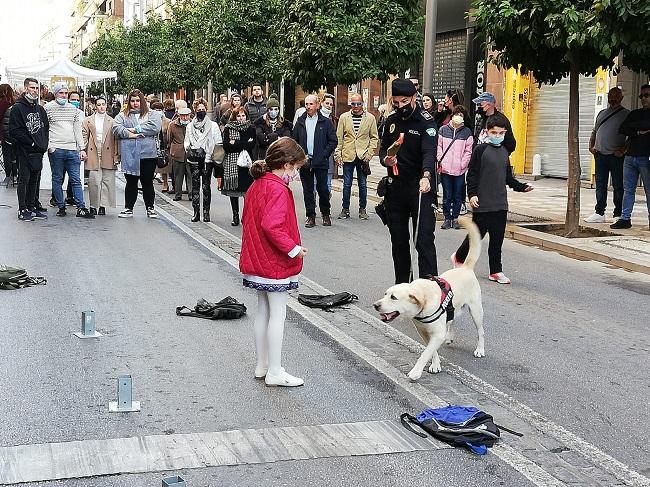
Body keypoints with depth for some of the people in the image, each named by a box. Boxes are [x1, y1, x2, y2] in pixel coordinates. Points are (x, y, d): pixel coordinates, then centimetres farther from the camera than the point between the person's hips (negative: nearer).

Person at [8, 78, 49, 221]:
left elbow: (46, 128, 20)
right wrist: (32, 143, -15)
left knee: (34, 180, 10)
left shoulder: (40, 109, 15)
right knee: (24, 180, -2)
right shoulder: (17, 108, -5)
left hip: (38, 151, 6)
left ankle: (32, 207, 17)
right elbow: (14, 131, -12)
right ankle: (22, 210, 2)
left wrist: (44, 144, 3)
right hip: (24, 151, -6)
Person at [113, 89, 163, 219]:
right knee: (131, 183, 8)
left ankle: (150, 208, 18)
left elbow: (155, 127, -11)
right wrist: (130, 134, -16)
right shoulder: (123, 116, 12)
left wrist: (135, 129, -11)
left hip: (148, 154, -1)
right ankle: (128, 208, 17)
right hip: (129, 156, 1)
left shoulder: (152, 115, 8)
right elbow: (116, 128, -4)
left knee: (147, 182, 6)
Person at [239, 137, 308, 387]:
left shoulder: (257, 185, 9)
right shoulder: (278, 189, -19)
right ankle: (274, 372, 5)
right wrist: (294, 248, -20)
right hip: (276, 263, -9)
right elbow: (272, 226, -29)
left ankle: (262, 365, 25)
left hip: (258, 261, 9)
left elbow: (247, 219, 17)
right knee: (277, 315, -1)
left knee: (263, 311, 16)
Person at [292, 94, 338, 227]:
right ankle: (311, 216, 12)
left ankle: (326, 214, 17)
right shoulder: (300, 122, 9)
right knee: (307, 190, 5)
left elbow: (333, 141, -1)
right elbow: (294, 140, 12)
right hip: (305, 162, 3)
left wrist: (323, 155, -10)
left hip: (320, 162, -3)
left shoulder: (326, 122, 0)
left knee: (323, 189, 0)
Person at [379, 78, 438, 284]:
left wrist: (426, 176, -43)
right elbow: (383, 149, 19)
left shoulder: (426, 121, -10)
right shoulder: (391, 121, 10)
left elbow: (429, 152, -25)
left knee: (424, 239, -10)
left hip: (421, 189, -6)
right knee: (398, 240, 13)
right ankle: (401, 284, 24)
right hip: (396, 188, 6)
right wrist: (385, 159, -6)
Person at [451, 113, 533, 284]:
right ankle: (459, 257, 25)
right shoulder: (481, 150, -6)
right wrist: (472, 194, -15)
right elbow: (472, 174, -8)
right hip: (482, 203, -5)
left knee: (497, 238, 7)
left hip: (500, 203, 6)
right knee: (477, 234, 2)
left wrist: (522, 187, 9)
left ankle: (496, 271, 14)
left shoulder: (505, 151, 12)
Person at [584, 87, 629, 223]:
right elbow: (594, 132, 24)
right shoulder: (602, 113, 17)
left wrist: (623, 150, -14)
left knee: (618, 186, 0)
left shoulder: (626, 114, 1)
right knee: (600, 185, 7)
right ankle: (599, 213, 13)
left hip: (616, 156, -5)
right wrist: (591, 146, 9)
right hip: (600, 155, 5)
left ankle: (618, 215, 5)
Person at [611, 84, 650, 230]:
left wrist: (633, 126, -3)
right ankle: (625, 218, 7)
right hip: (630, 156, 5)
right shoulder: (634, 113, 19)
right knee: (628, 190, 5)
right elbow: (622, 129, 6)